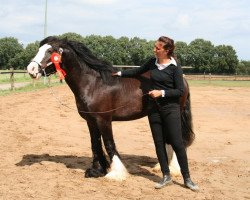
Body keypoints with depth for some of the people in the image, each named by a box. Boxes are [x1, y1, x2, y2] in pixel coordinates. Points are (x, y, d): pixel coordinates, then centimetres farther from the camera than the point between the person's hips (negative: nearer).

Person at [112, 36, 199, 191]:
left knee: (177, 143, -4)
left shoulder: (175, 68, -10)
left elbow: (181, 91, -11)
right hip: (154, 108, 6)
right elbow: (137, 72, 22)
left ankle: (187, 179, 7)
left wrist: (162, 92, -19)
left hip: (170, 108, -5)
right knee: (159, 143, 7)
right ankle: (166, 177, 18)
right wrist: (120, 73, 17)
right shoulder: (152, 62, 6)